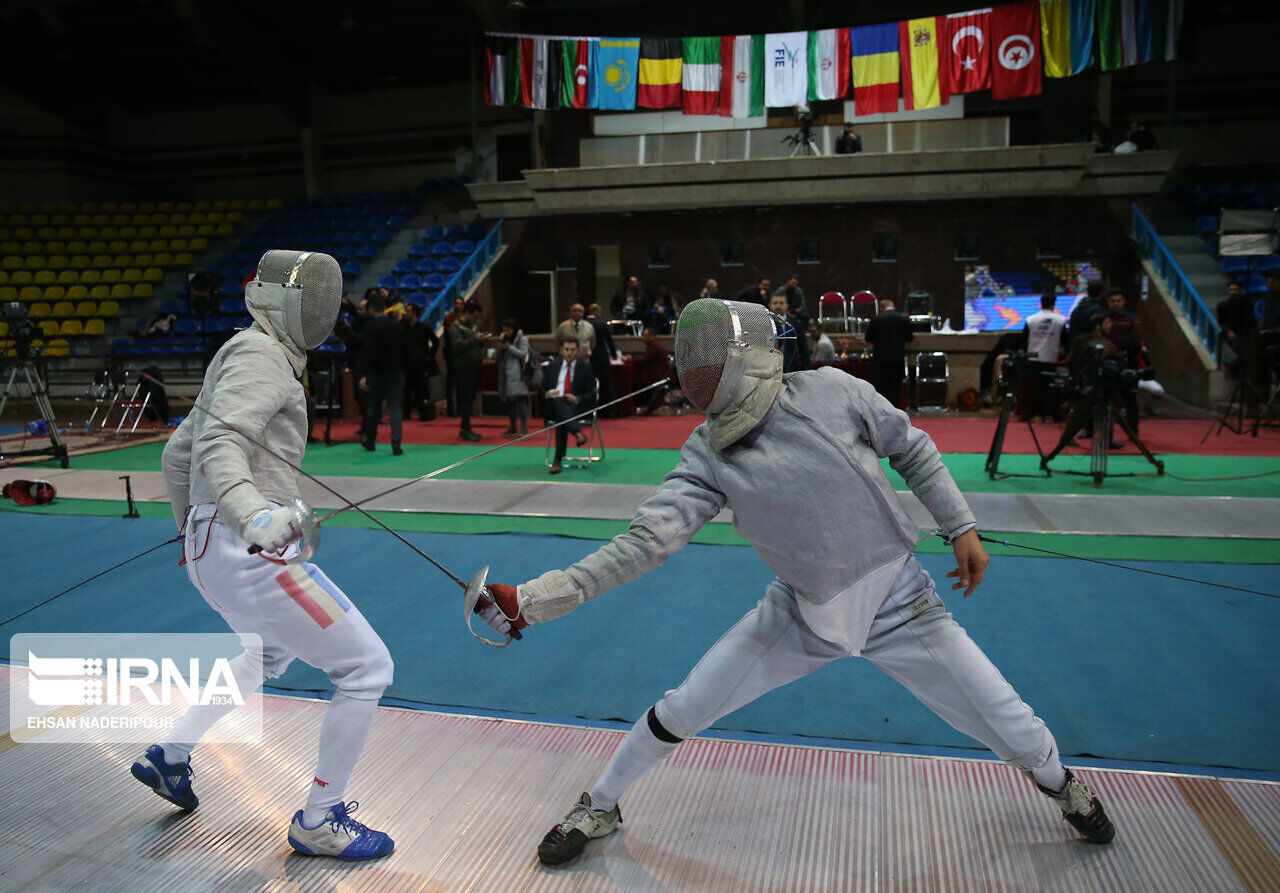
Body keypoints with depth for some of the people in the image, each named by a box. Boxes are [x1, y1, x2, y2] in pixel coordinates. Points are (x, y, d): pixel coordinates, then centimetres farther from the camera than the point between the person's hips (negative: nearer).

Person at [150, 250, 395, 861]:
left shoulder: (245, 360, 19)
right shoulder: (259, 353, -10)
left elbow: (177, 454, 26)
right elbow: (217, 445, -27)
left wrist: (193, 532, 37)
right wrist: (254, 515, -45)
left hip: (214, 547, 10)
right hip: (246, 553, -10)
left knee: (270, 655, 36)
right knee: (366, 669, -3)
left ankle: (170, 757, 43)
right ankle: (320, 822, 10)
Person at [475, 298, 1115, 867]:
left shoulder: (832, 392, -18)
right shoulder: (709, 453, -15)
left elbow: (911, 450, -1)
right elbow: (646, 540, -22)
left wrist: (961, 528, -2)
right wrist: (530, 600, -30)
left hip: (900, 608, -1)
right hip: (803, 614, 1)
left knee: (1013, 732, 5)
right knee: (680, 712, -1)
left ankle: (1058, 782, 45)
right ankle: (600, 808, 28)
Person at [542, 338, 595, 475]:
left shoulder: (585, 368, 12)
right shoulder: (553, 365, 20)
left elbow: (590, 394, 7)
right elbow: (543, 386, 19)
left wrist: (576, 399, -13)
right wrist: (548, 392, -6)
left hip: (576, 406, -1)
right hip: (554, 405, 1)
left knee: (562, 419, -37)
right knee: (558, 402, -38)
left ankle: (558, 460, -41)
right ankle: (577, 432, -57)